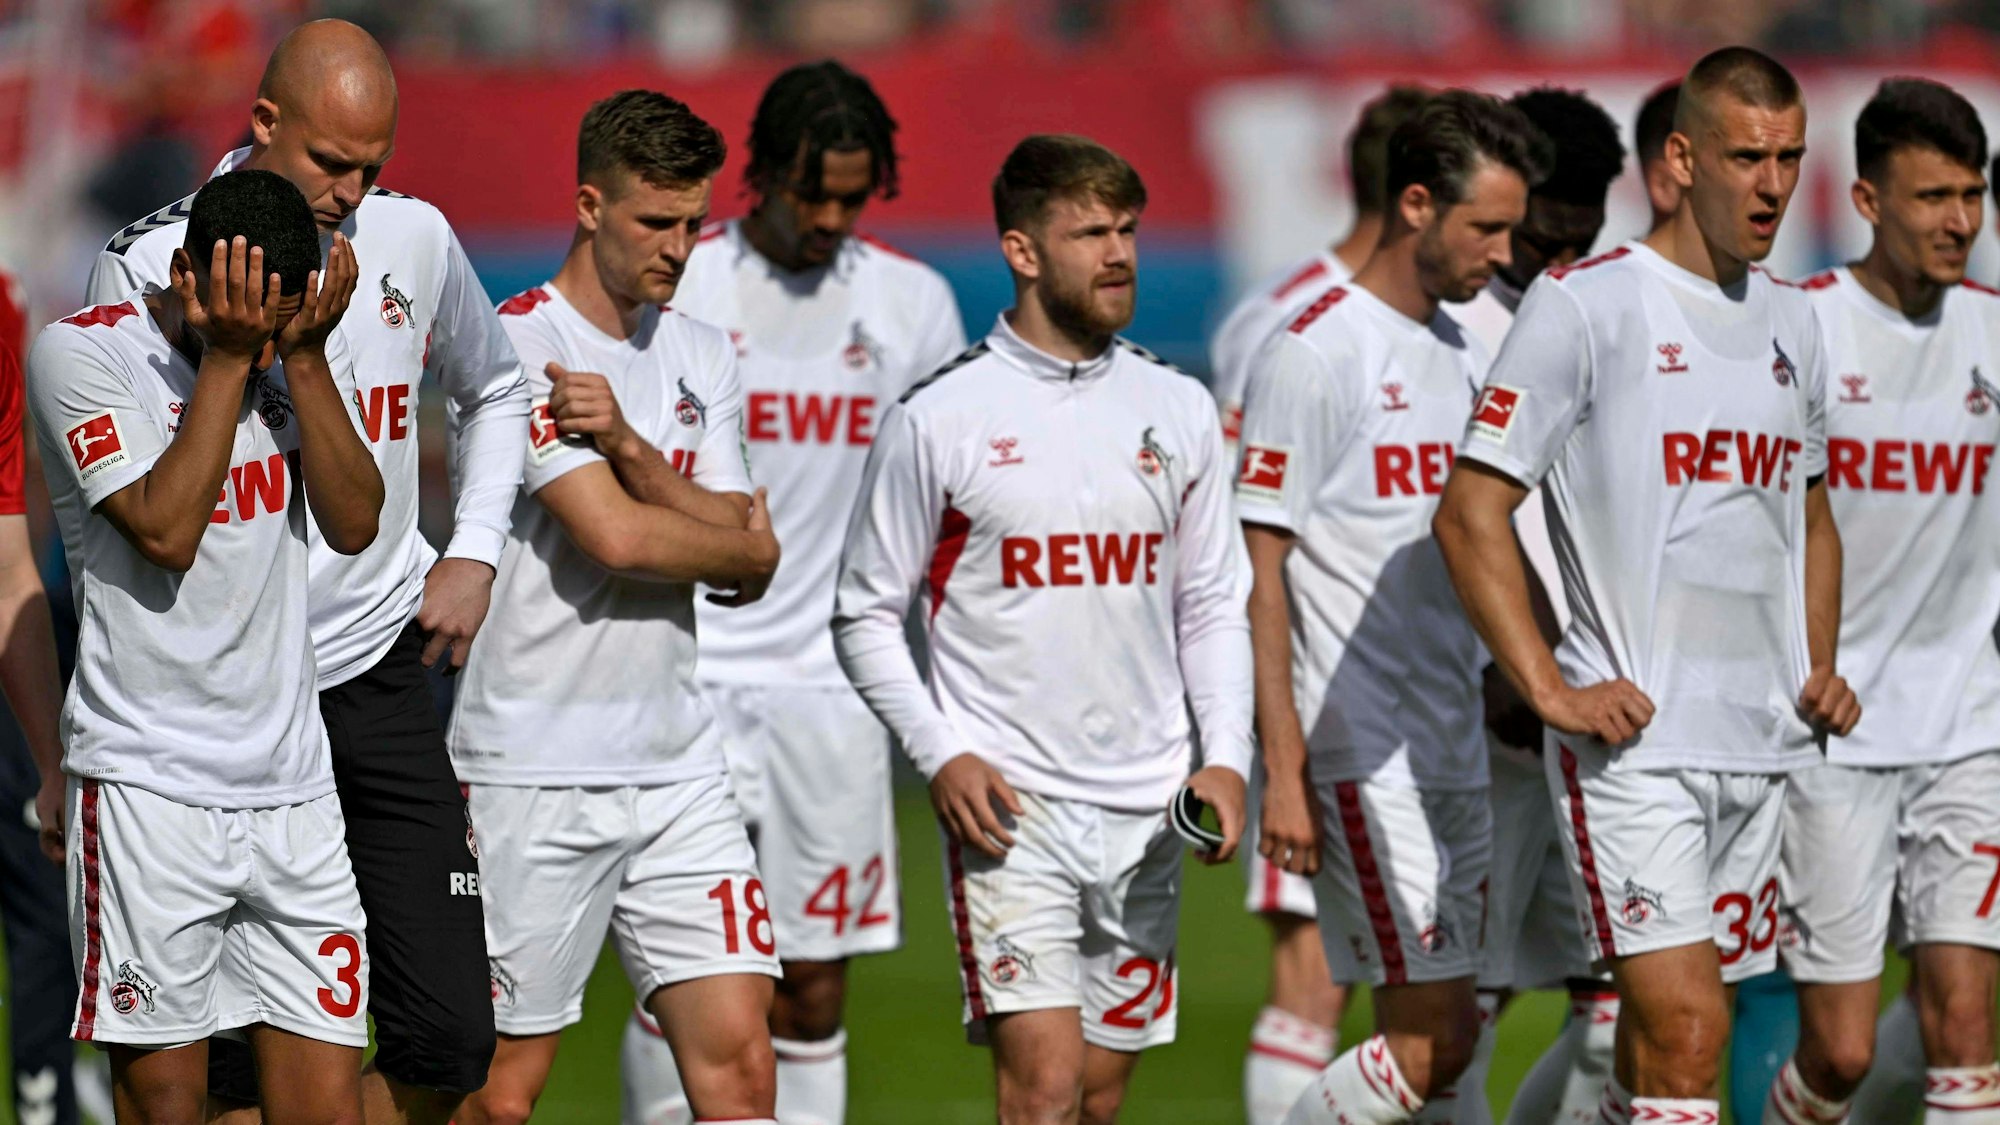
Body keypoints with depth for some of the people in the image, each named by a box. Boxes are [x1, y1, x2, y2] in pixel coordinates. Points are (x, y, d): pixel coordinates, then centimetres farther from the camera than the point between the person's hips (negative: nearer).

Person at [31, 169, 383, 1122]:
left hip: (292, 783, 5)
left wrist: (304, 356, -9)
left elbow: (353, 524, -1)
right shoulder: (81, 353, -7)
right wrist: (225, 359, -14)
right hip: (148, 784, -5)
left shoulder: (305, 350, 9)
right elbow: (165, 531, -16)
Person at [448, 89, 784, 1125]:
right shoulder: (514, 348, -9)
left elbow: (752, 569, 3)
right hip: (533, 769, -6)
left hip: (679, 767, 6)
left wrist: (623, 441, -11)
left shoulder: (700, 357, 13)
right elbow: (616, 536, -18)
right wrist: (738, 544, 1)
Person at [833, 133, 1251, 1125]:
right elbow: (866, 614, 2)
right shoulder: (939, 418, -3)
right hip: (1005, 805, -4)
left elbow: (1215, 605, 16)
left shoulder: (1178, 409, 9)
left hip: (1146, 812, 4)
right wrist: (940, 755, -10)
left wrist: (1225, 757, 2)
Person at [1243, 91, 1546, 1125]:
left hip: (1456, 756, 8)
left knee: (1442, 1040, 6)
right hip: (1365, 759, -8)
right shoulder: (1315, 354, -10)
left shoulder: (1465, 356, 15)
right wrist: (1282, 773, -17)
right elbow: (1260, 571, -12)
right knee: (1429, 1040, -12)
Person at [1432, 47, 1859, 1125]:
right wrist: (1551, 691, -14)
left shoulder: (1788, 322, 14)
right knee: (1683, 1024, -16)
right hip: (1632, 743, -7)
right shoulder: (1584, 306, -7)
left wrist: (1821, 670, 13)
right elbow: (1469, 512, -9)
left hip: (1762, 748, 7)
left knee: (1669, 1033, 8)